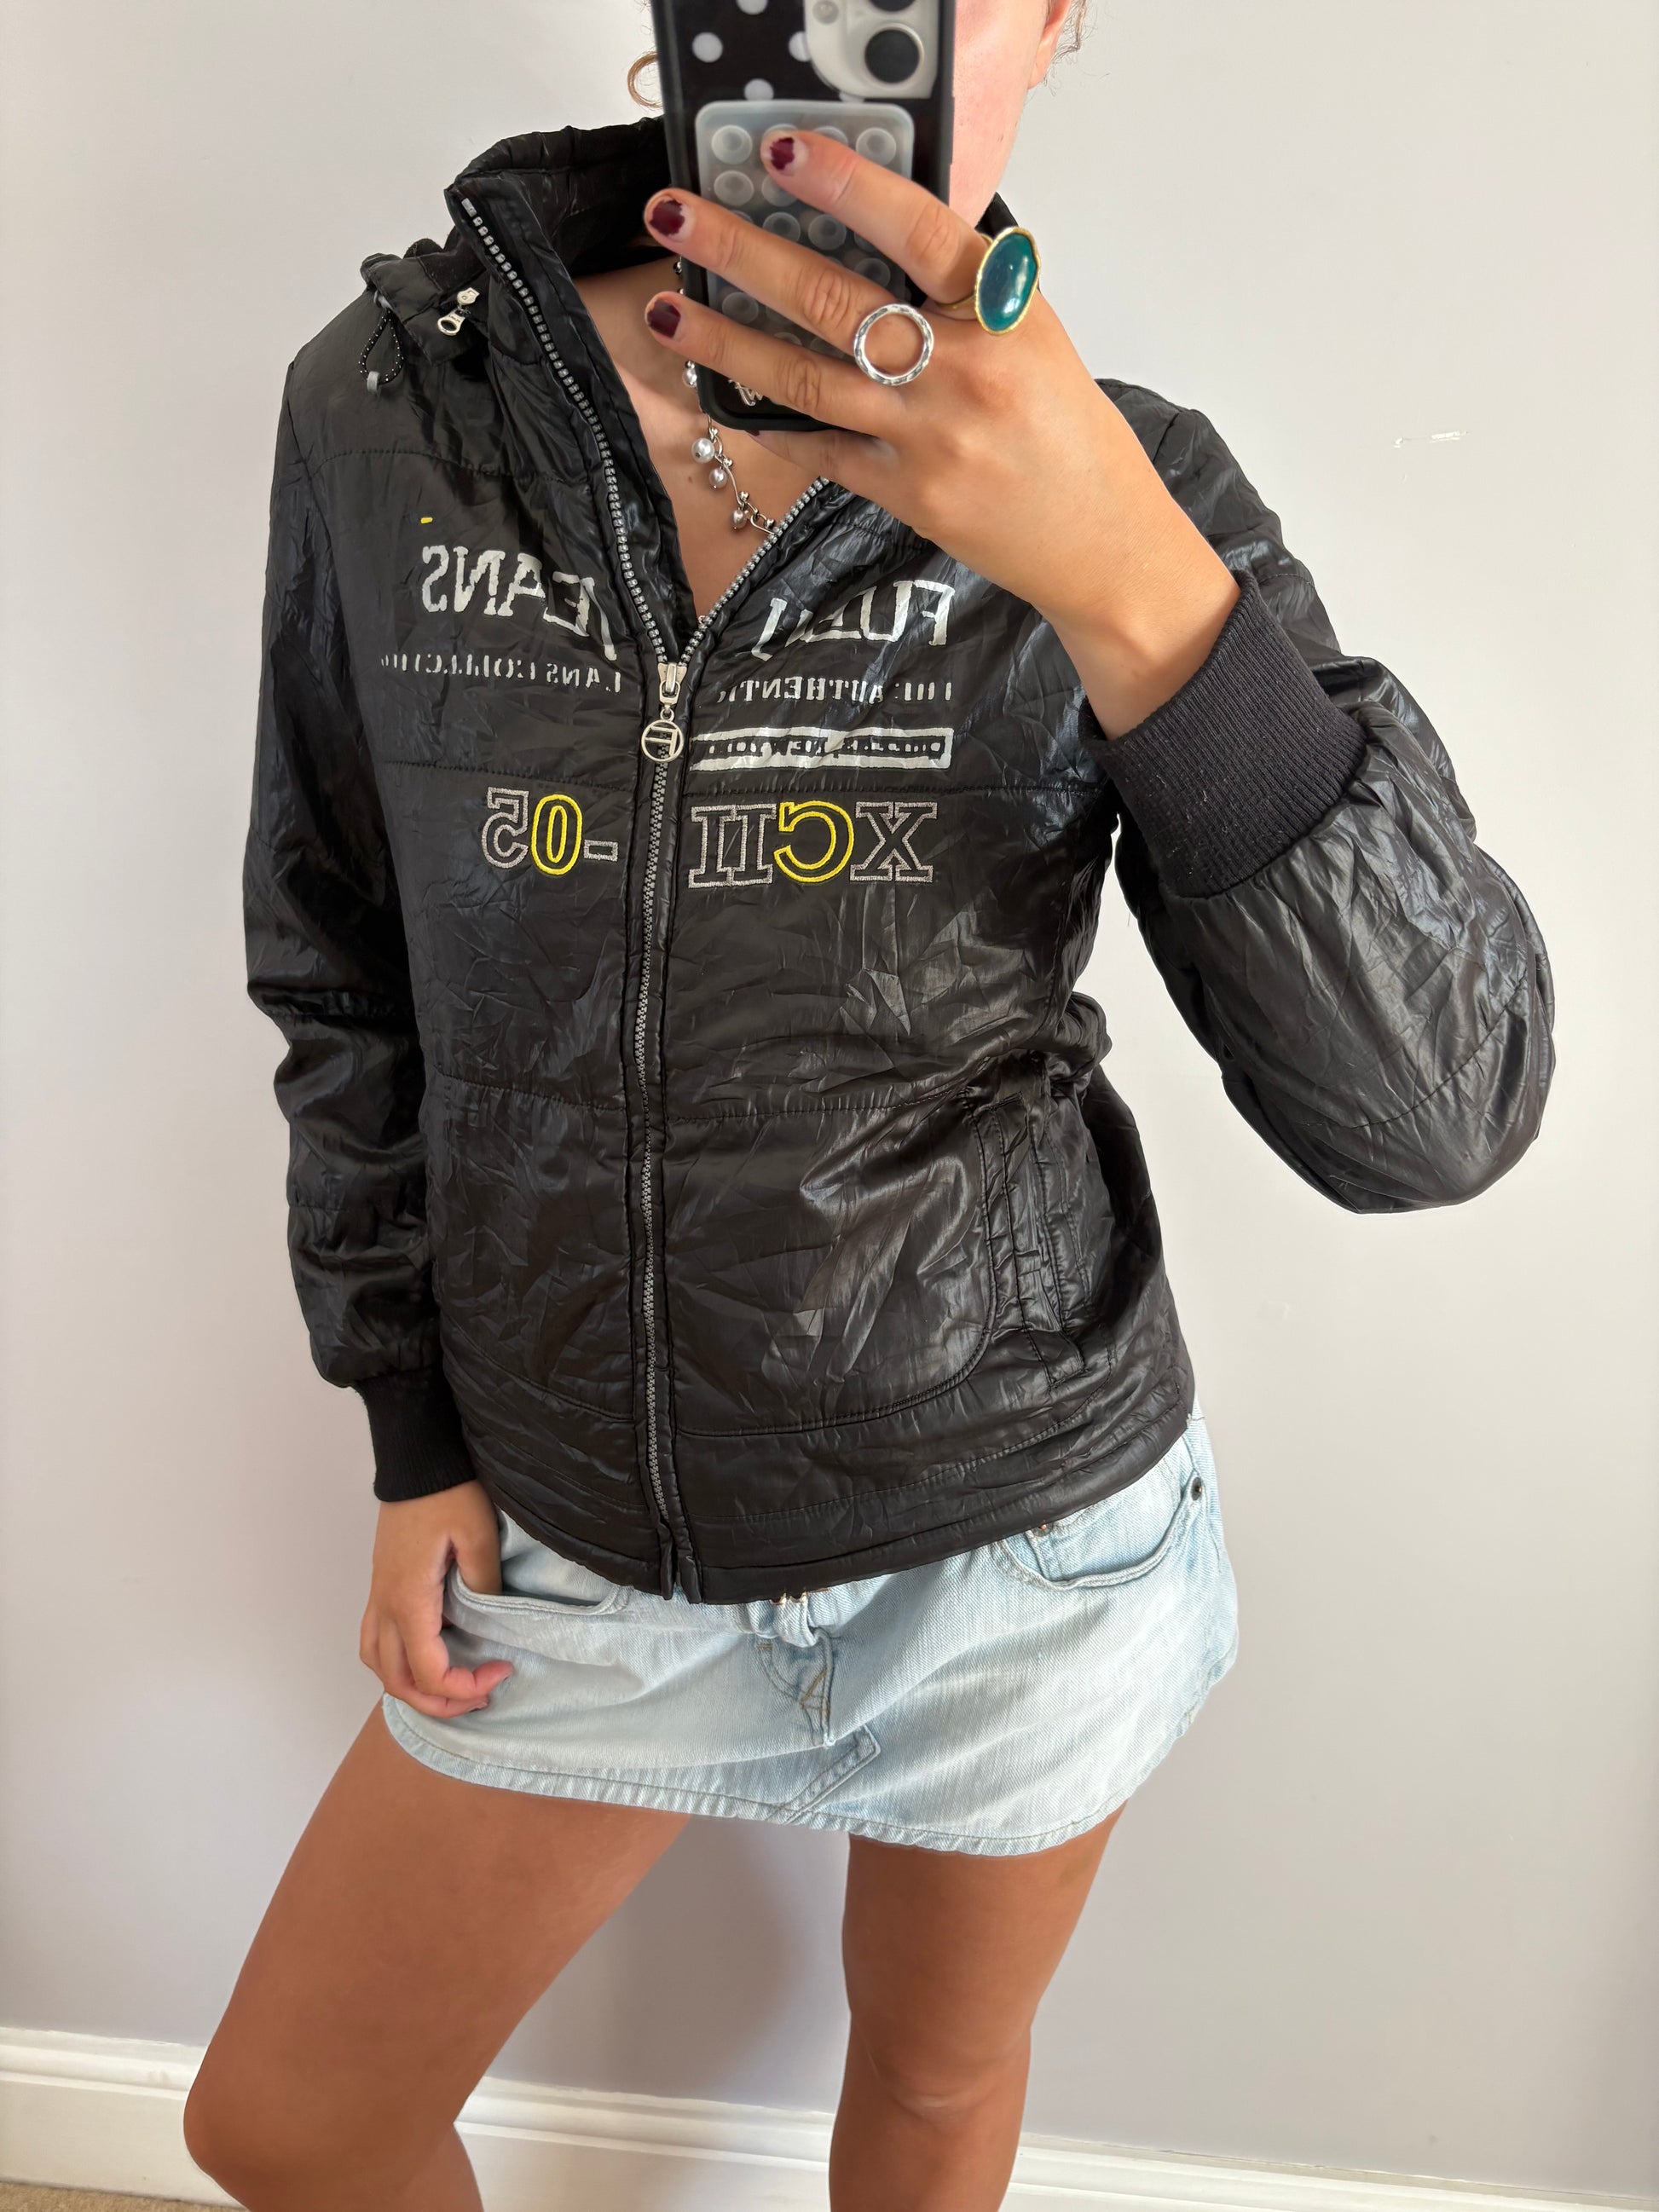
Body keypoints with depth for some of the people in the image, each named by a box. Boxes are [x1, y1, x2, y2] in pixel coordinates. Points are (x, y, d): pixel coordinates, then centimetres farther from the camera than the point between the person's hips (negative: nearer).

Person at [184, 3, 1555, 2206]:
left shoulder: (1125, 486, -12)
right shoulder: (386, 407, -8)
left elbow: (1437, 1114, -20)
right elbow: (344, 977, 3)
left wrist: (1132, 587, -33)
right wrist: (420, 1441, 5)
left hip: (1022, 1528, -1)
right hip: (584, 1528, 2)